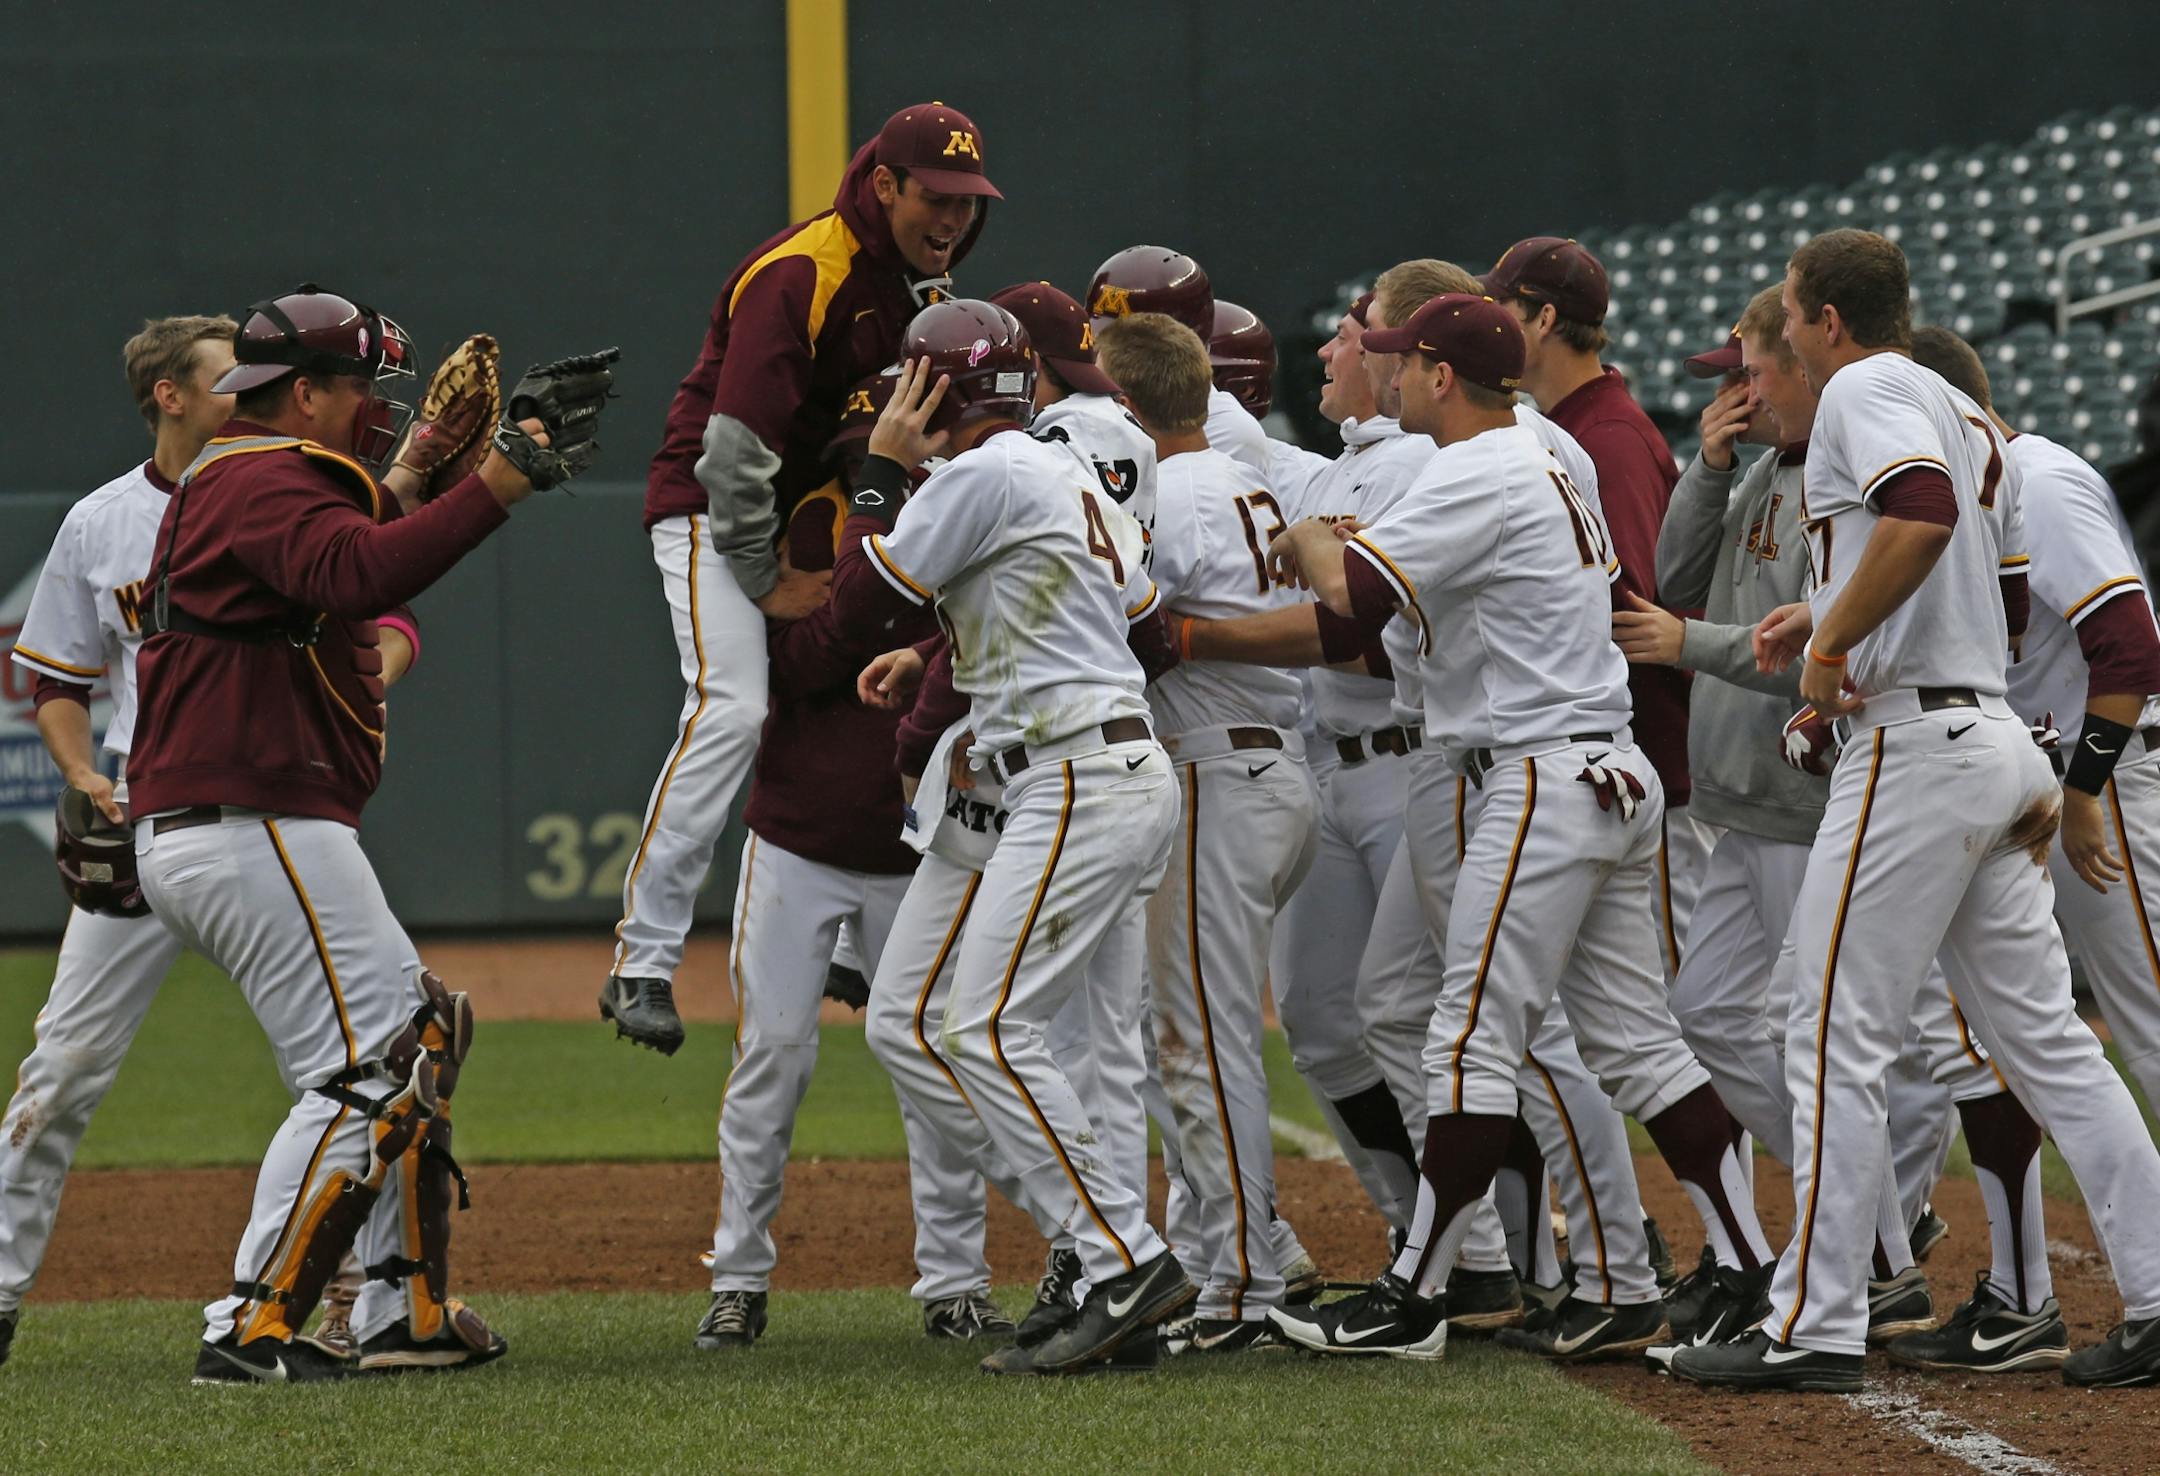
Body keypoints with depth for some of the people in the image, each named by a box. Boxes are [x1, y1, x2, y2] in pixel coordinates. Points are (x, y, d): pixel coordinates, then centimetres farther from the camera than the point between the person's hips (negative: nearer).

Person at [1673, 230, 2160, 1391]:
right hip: (1995, 738, 9)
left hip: (1913, 741, -9)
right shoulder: (1969, 418, 21)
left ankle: (1817, 1327, -5)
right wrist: (1830, 615, 23)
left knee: (1836, 1034, -5)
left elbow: (1922, 514, -28)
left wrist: (1832, 638, -19)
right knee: (2040, 1037, 9)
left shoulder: (1865, 391, -7)